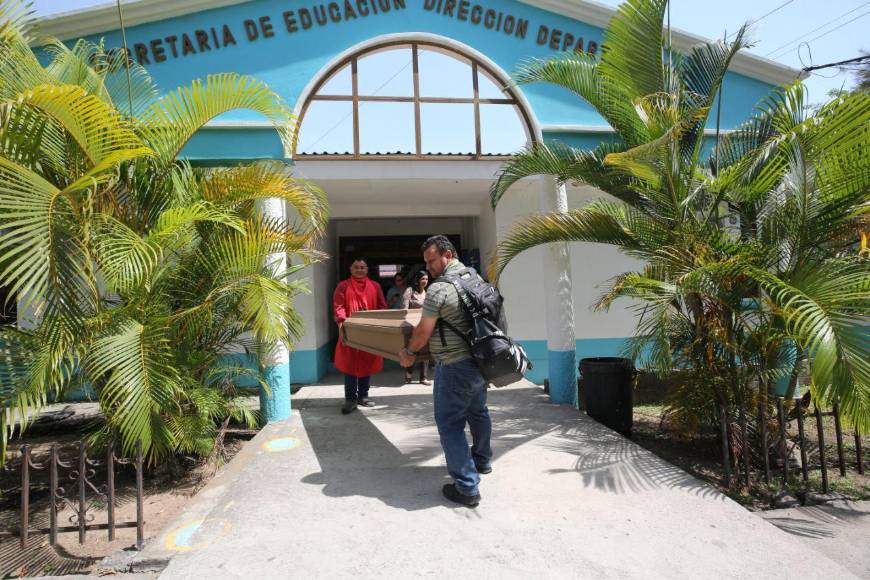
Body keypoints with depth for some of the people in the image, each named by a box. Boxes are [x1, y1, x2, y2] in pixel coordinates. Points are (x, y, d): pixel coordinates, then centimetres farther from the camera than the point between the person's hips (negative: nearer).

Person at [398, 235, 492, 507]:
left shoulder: (439, 288, -17)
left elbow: (424, 330, -15)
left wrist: (409, 352, 3)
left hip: (454, 367, -9)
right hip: (480, 360, 9)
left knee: (450, 423, 0)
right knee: (478, 412, 25)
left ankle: (467, 487, 2)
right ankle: (482, 461, 45)